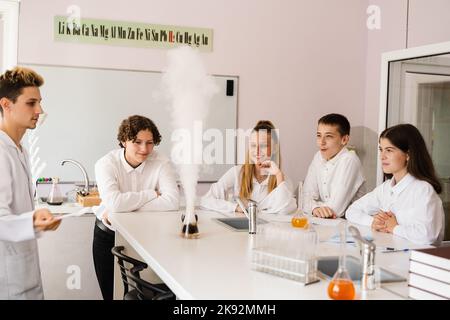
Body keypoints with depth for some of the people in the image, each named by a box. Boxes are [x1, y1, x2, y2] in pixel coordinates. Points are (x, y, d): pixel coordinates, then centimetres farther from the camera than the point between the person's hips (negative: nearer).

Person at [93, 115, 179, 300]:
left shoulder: (161, 163, -14)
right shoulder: (106, 164, -16)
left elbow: (172, 201, -28)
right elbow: (114, 202, -33)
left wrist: (125, 209, -27)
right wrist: (152, 194, -23)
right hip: (108, 235, 0)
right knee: (111, 294, 11)